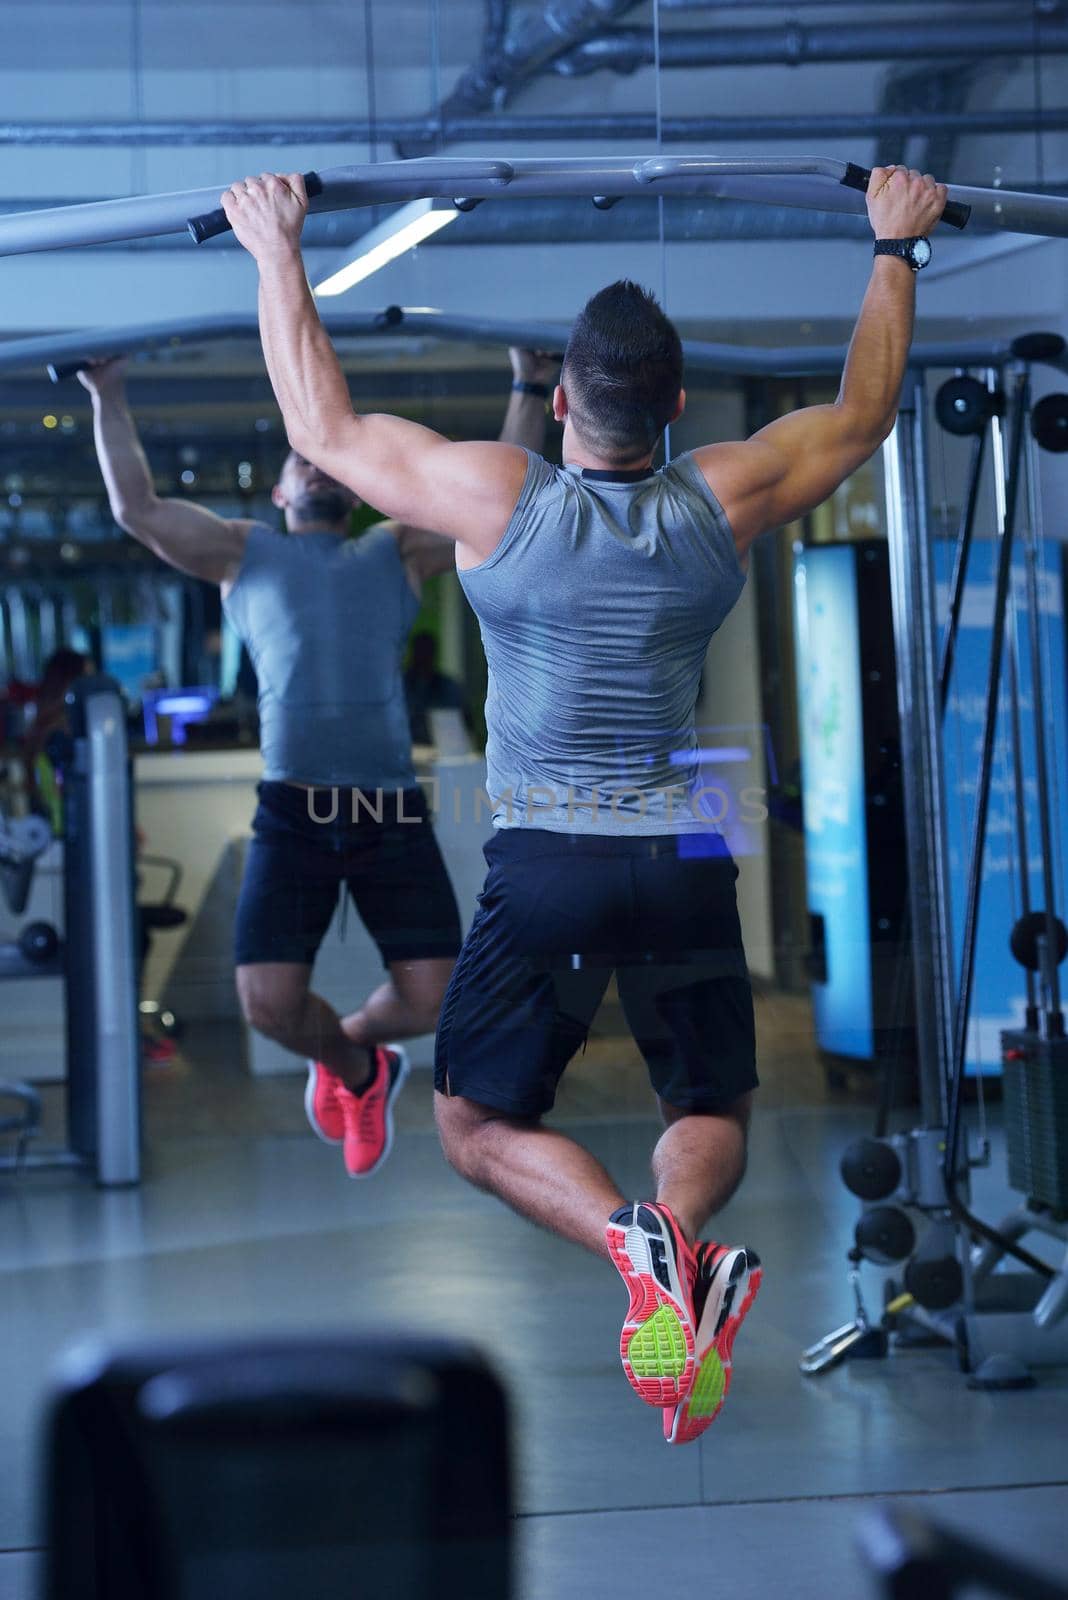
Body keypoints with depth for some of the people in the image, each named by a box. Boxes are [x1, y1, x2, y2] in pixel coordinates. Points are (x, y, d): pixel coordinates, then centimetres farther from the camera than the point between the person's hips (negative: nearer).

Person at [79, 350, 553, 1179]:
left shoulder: (401, 551, 21)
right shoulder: (243, 552, 18)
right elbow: (136, 506, 12)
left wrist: (528, 390, 17)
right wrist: (109, 399, 13)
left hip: (394, 813, 1)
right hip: (292, 815, -1)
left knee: (430, 998, -7)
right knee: (270, 1003, -12)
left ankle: (354, 1045, 30)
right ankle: (350, 1066, 24)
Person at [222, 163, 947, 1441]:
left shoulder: (496, 499, -9)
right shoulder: (726, 500, -2)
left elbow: (324, 426, 4)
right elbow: (863, 413, 16)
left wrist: (279, 253, 13)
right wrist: (895, 247, 28)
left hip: (545, 864, -2)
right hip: (687, 861, 2)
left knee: (480, 1123, 11)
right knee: (711, 1112, 16)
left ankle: (633, 1239, -19)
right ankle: (681, 1233, -20)